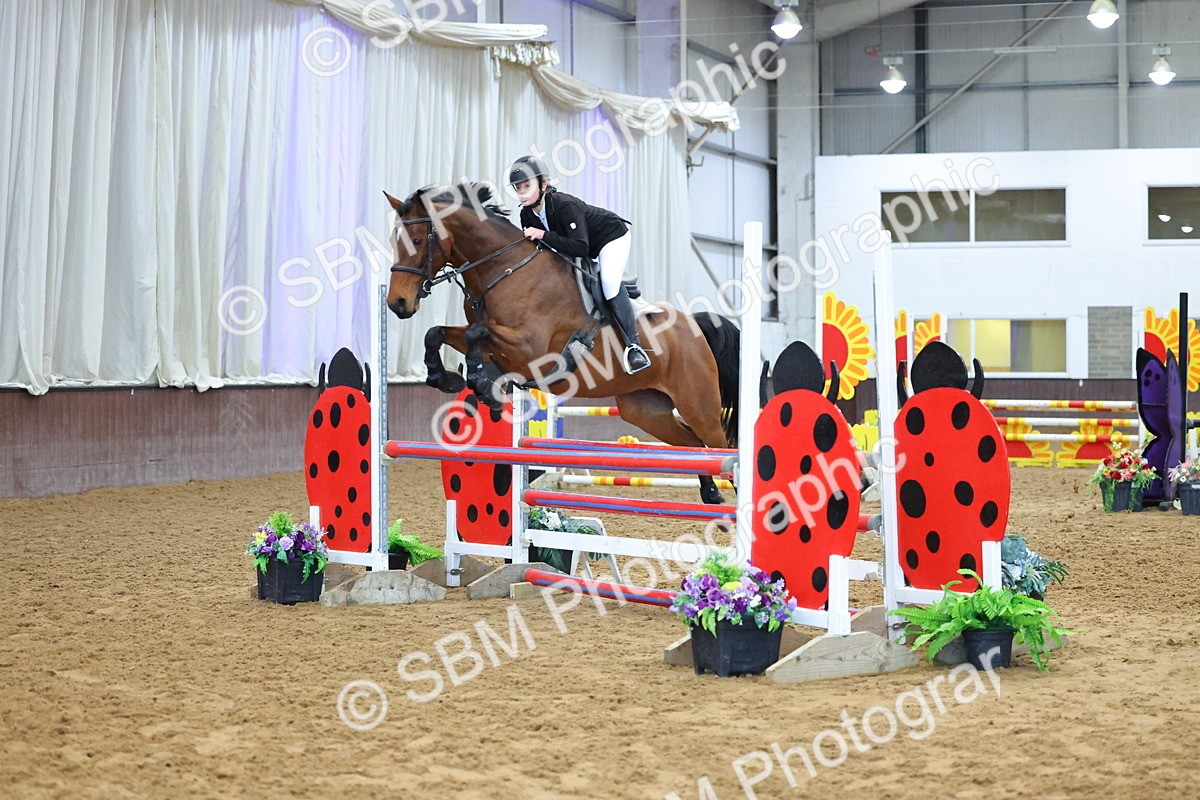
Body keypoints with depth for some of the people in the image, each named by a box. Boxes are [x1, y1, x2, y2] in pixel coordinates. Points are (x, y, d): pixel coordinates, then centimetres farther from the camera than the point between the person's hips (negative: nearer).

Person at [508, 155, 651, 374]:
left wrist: (544, 236, -45)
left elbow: (580, 248, -44)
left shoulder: (565, 205, -37)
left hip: (612, 236, -9)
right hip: (586, 246, 9)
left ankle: (634, 345, -25)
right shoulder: (527, 215, -14)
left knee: (610, 282, -29)